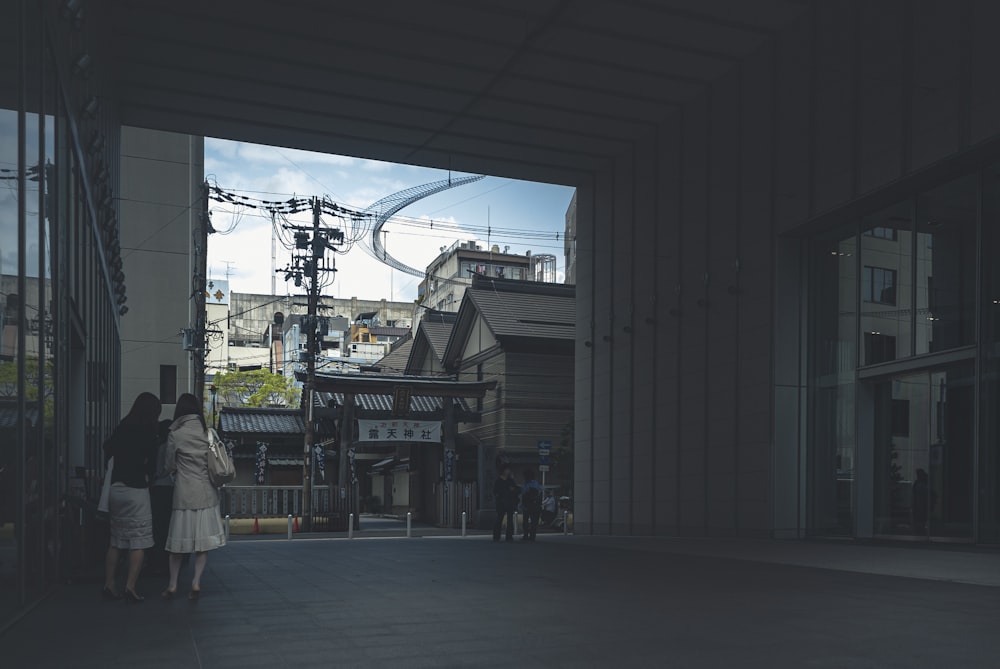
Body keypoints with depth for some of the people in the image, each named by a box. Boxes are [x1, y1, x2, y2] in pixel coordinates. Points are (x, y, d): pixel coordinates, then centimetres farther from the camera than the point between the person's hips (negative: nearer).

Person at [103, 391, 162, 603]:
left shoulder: (122, 427, 9)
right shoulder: (147, 431, -7)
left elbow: (106, 451, 12)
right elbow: (151, 462, -6)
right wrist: (149, 475, 13)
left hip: (116, 488, 6)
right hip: (136, 489, -6)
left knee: (116, 540, 14)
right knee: (139, 541, -2)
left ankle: (109, 585, 14)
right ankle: (130, 587, -8)